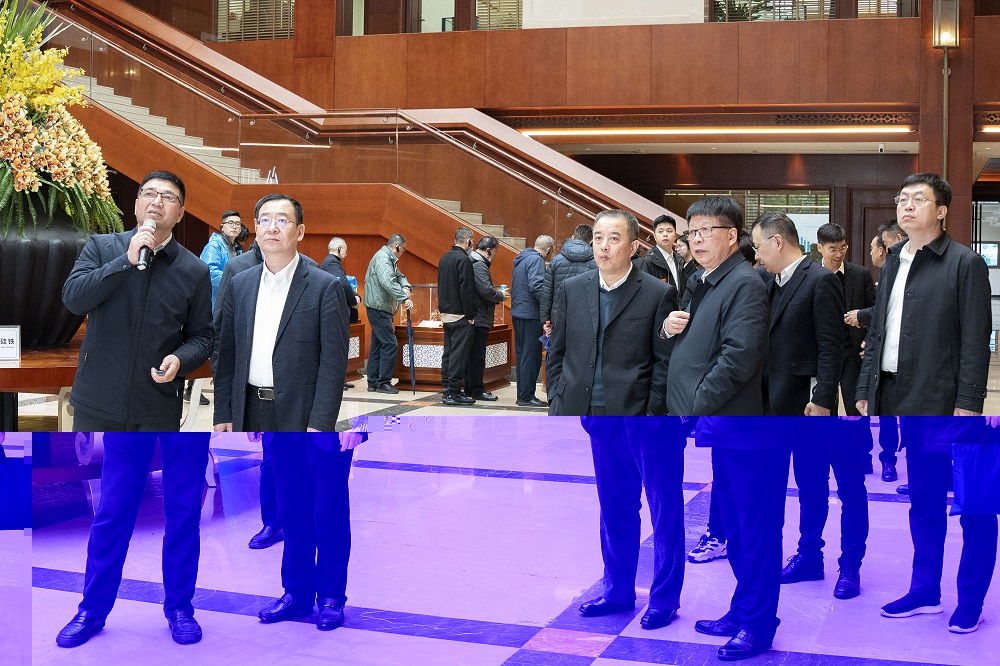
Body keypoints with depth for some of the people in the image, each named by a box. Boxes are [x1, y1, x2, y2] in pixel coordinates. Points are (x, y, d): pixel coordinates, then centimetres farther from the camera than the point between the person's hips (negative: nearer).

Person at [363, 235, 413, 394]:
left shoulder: (389, 259, 19)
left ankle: (373, 382, 17)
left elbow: (399, 276, 21)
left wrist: (406, 287, -2)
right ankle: (384, 382, -6)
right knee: (390, 345, -10)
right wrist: (404, 298, -32)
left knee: (378, 345, 13)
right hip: (379, 308, -11)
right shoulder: (382, 258, -15)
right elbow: (388, 282, -29)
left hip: (382, 309, 11)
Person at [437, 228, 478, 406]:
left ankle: (447, 388, 16)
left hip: (446, 313, 9)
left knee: (448, 351, 12)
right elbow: (466, 290, -19)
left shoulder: (445, 258, 13)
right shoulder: (463, 259, -15)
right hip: (460, 315, -9)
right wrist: (470, 315, -15)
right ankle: (453, 392, -6)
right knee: (459, 353, -6)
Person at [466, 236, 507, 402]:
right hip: (479, 319, -10)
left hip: (472, 318, 10)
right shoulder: (479, 265, -16)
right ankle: (477, 390, -1)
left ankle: (469, 388, 20)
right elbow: (486, 290, -24)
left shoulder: (473, 262, 17)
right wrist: (501, 295, -6)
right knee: (477, 355, -5)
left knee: (472, 354, 14)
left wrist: (494, 298, 14)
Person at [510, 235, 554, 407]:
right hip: (530, 315, -10)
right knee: (531, 356, -5)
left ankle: (522, 394, 19)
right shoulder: (536, 260, -12)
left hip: (517, 313, 10)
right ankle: (526, 396, -3)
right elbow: (536, 286, -24)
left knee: (522, 355, 14)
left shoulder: (521, 259, 18)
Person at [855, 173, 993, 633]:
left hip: (944, 404, -6)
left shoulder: (965, 264, -6)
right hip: (901, 401, 6)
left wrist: (968, 404, -15)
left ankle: (971, 598, 14)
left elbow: (976, 339, -10)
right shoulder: (893, 263, 13)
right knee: (922, 501, 15)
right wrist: (866, 390, 10)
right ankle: (925, 591, 25)